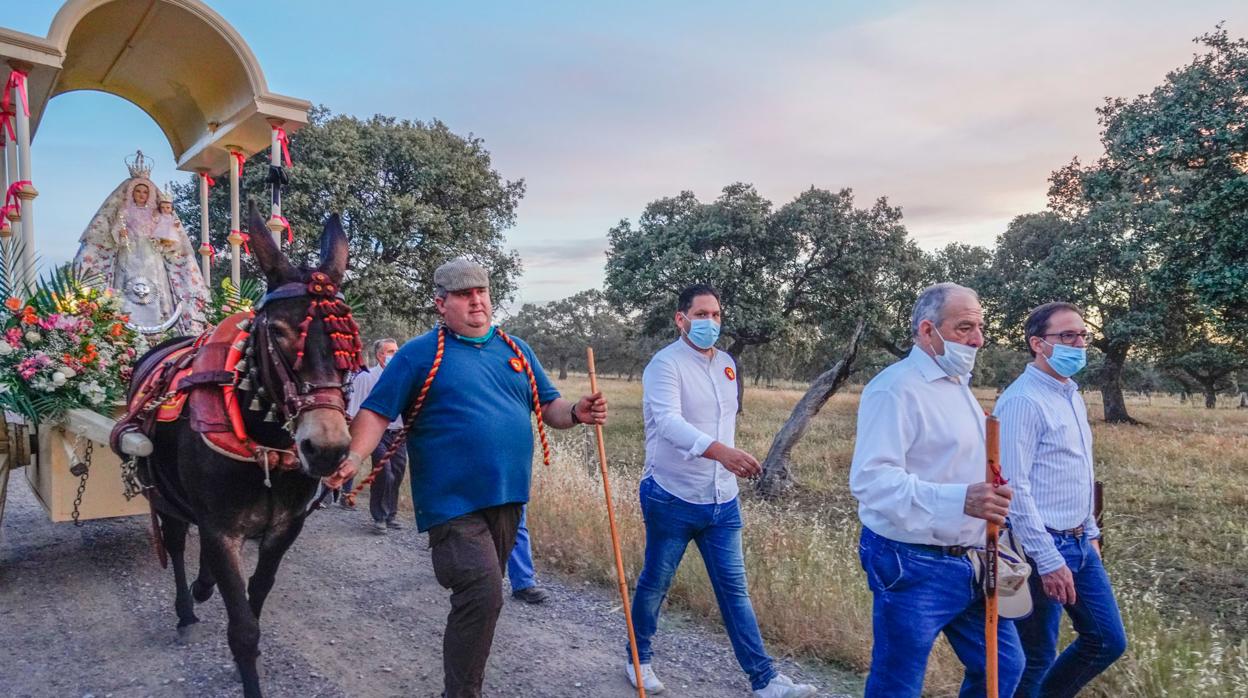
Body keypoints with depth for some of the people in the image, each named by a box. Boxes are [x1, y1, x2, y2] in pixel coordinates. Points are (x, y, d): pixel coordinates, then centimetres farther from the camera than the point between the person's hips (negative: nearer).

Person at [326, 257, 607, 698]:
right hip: (453, 502, -5)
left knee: (482, 597, 20)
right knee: (482, 596, -16)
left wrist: (576, 413, -10)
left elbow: (548, 406, 11)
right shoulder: (419, 354, -5)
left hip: (506, 497, 6)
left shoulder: (516, 350, 10)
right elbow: (377, 412, -7)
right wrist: (354, 457, -24)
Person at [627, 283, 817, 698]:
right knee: (655, 584, 11)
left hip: (722, 501, 5)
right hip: (672, 499, -5)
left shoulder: (726, 364, 9)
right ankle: (639, 659, 32)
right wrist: (718, 450, -45)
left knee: (734, 589, 9)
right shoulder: (666, 364, -14)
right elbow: (668, 421, -31)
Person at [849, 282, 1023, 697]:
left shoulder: (958, 386, 13)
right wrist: (959, 500, -39)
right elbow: (871, 479, -31)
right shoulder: (895, 388, -19)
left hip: (967, 564, 9)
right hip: (912, 568, -9)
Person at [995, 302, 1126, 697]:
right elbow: (1015, 488, -23)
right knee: (1035, 656, 4)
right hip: (1042, 547, -9)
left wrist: (1091, 531, 21)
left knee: (1108, 641, 17)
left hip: (1080, 543, 9)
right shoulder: (1022, 401, -19)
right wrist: (1049, 560, -21)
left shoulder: (1073, 396, 11)